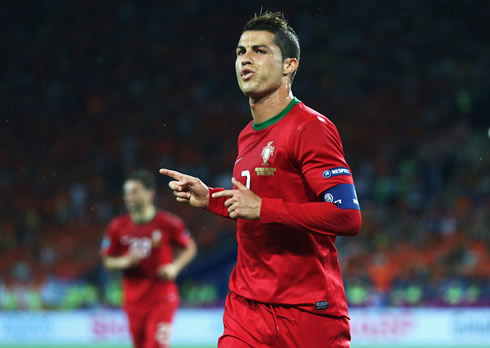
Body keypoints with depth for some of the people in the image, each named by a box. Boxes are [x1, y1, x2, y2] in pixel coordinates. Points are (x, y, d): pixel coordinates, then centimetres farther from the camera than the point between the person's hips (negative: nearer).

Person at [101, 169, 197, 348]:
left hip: (161, 298, -4)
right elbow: (107, 260, 8)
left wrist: (175, 266, -10)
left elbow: (190, 248, 7)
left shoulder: (168, 223, -6)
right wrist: (125, 262, -13)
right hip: (134, 299, 4)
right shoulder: (118, 226, 1)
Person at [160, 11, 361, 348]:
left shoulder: (311, 128, -11)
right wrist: (209, 198, 12)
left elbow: (348, 216, -21)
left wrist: (261, 207, -21)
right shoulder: (248, 136, 15)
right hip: (246, 305, 7)